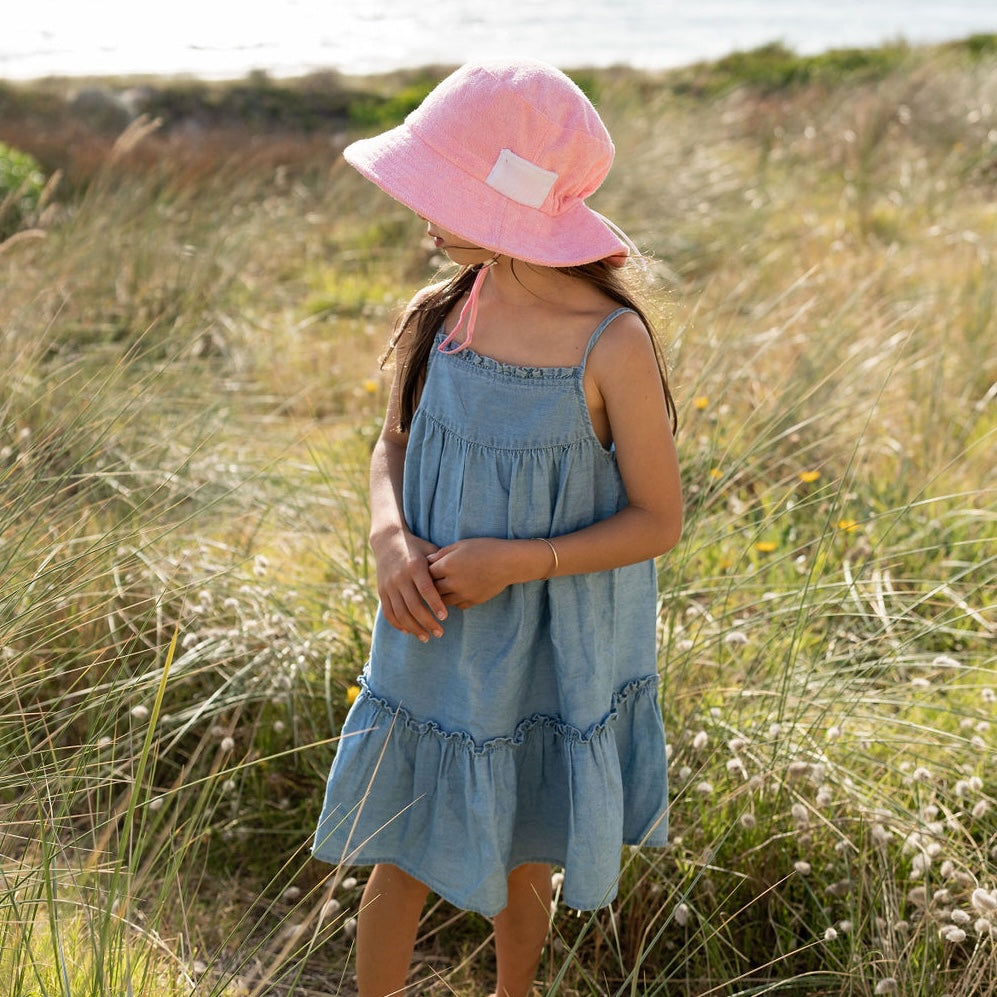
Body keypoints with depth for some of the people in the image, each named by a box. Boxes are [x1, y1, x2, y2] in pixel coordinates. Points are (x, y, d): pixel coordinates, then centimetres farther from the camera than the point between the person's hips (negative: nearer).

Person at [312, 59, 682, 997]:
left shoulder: (611, 345, -21)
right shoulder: (436, 318, -9)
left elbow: (657, 520, -14)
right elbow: (393, 447, 6)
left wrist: (512, 560, -23)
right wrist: (391, 540, -15)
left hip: (554, 664, -2)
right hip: (435, 651, 3)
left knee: (522, 866, 20)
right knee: (401, 867, 13)